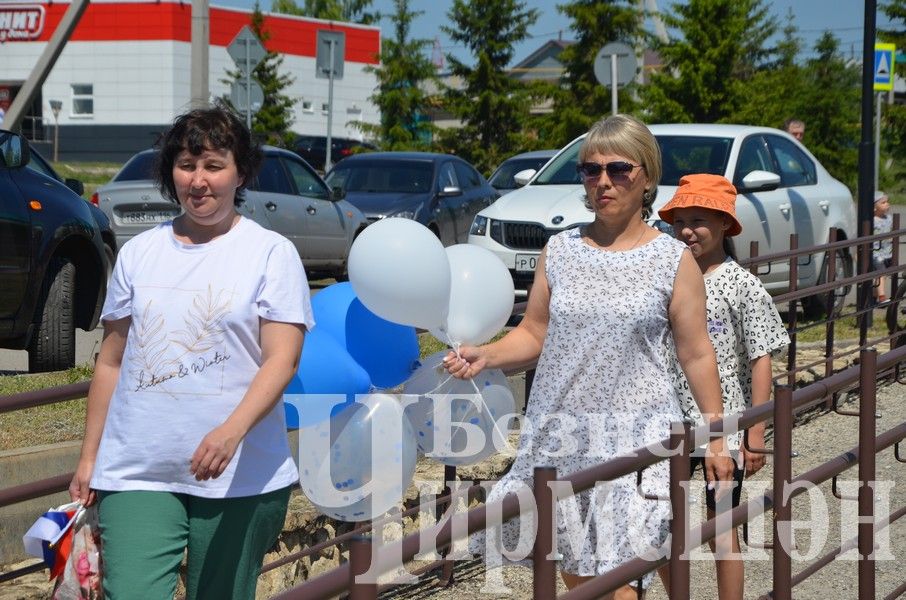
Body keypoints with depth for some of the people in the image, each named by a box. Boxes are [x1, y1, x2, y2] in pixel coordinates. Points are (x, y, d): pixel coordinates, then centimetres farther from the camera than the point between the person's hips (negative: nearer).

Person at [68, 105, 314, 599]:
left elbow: (282, 361, -9)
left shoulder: (272, 253, 0)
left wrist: (231, 431, -25)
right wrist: (89, 456, 12)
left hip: (241, 478, -2)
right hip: (137, 472, 2)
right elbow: (111, 361, 15)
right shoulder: (139, 253, 10)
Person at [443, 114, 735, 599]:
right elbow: (534, 335, 9)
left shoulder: (673, 260, -1)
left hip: (635, 437, -3)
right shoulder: (560, 251, 7)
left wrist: (715, 438, 4)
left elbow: (696, 354, 2)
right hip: (557, 434, 4)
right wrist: (484, 356, -10)